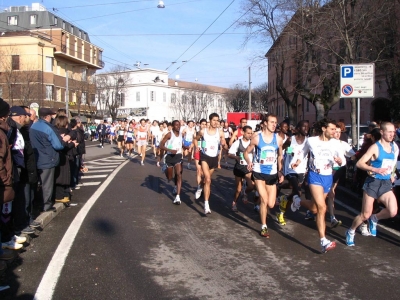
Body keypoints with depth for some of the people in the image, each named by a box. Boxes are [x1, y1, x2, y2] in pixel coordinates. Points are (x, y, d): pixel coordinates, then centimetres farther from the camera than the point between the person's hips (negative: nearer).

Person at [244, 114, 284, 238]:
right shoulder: (256, 137, -8)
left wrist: (280, 171, 3)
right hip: (259, 172, -3)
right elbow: (247, 152, 0)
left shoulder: (278, 139, -1)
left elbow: (280, 156, 12)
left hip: (272, 174, 3)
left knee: (271, 204, 1)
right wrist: (249, 162, -20)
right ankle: (264, 227, 7)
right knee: (264, 200, -11)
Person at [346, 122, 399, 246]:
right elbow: (359, 163, -19)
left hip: (386, 184, 5)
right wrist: (375, 169, -32)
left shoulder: (395, 147, 6)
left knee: (393, 212, -17)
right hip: (373, 182, -5)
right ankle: (351, 232, 29)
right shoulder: (375, 147, -13)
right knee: (365, 215, 2)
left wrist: (392, 174, 14)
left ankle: (374, 219, 14)